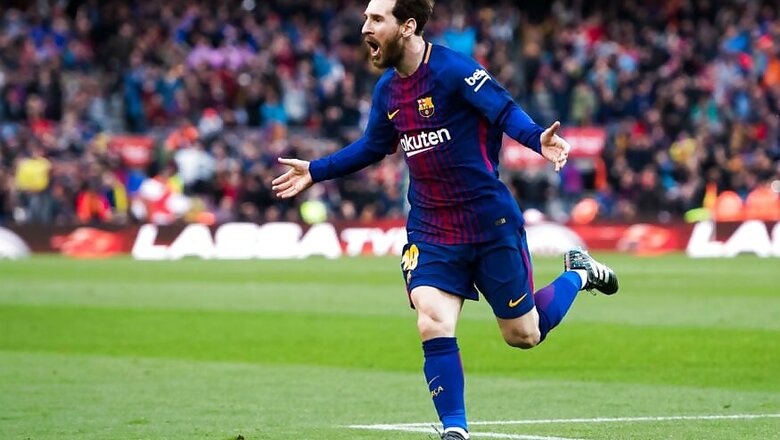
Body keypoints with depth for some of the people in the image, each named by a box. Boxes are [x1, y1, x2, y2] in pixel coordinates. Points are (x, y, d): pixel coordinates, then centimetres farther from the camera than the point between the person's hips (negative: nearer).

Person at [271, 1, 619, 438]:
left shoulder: (453, 69, -15)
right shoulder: (387, 90, 6)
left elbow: (505, 111, -23)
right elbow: (372, 147, 24)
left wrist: (538, 139, -43)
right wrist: (315, 171, 27)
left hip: (491, 222, -5)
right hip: (430, 231, 5)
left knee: (524, 335, 7)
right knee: (433, 325, -16)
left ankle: (578, 273, 35)